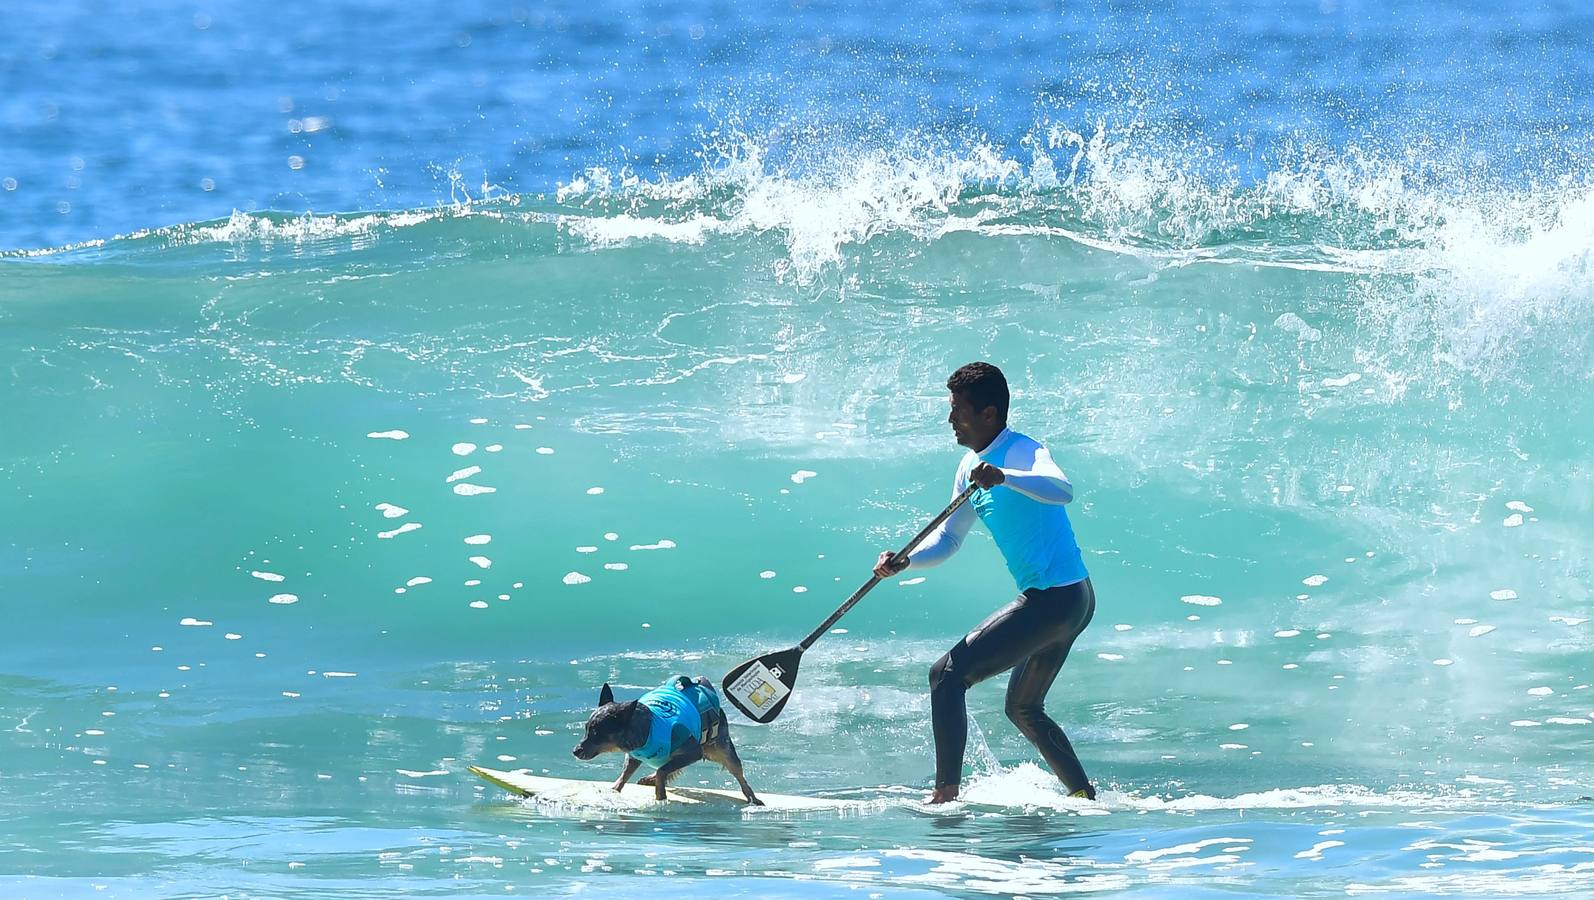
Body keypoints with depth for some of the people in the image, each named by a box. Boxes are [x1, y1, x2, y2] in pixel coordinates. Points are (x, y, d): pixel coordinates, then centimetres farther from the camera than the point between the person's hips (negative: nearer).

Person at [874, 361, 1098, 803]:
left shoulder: (1020, 452, -16)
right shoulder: (971, 467, 13)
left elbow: (1062, 491, -37)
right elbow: (948, 538, 18)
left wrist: (1004, 478, -52)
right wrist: (905, 561, -1)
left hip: (1054, 598, -11)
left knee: (947, 675, -14)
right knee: (1023, 709, 26)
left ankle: (946, 796, -18)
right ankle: (1085, 795, 30)